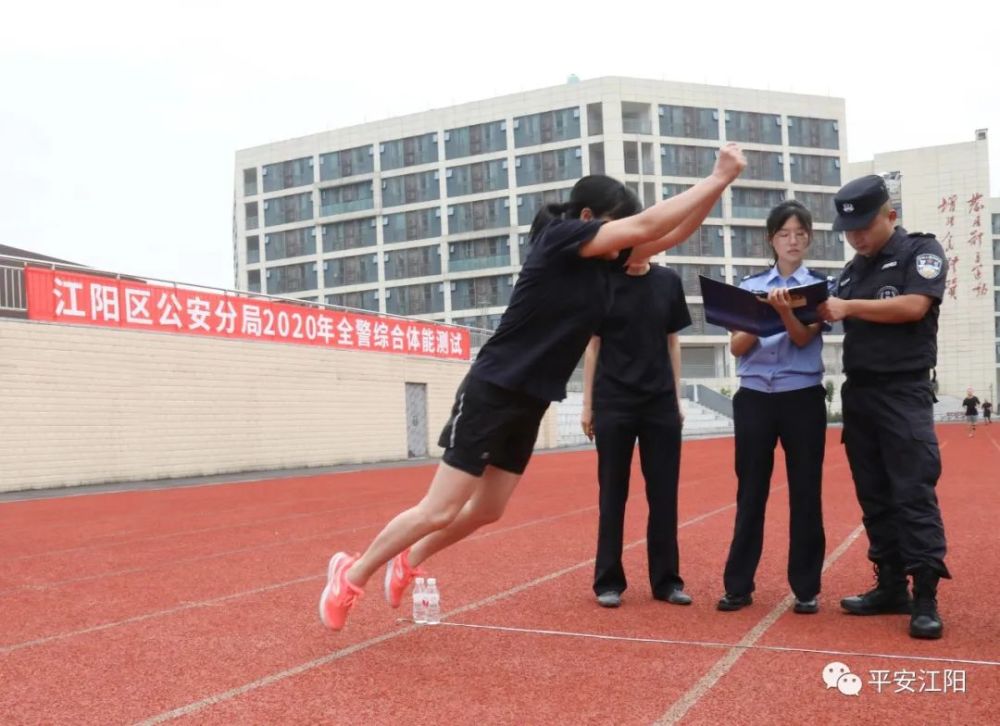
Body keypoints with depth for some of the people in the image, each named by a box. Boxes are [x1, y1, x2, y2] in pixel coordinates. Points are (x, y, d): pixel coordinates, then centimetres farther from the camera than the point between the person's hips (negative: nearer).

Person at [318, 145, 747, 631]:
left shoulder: (605, 260, 7)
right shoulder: (559, 237, -16)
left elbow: (670, 233, 9)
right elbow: (646, 225, -23)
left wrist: (721, 182, -3)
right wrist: (718, 177, -17)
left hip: (530, 404, 9)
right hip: (491, 392, -9)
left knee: (486, 511, 15)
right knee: (439, 512, -4)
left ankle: (406, 564, 36)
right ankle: (351, 576, 14)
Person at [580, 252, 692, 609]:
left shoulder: (669, 281, 5)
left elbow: (672, 342, 11)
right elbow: (592, 346, 1)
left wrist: (677, 396, 8)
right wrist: (587, 404, -1)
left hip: (660, 402, 2)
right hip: (613, 403, -2)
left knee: (664, 494, 5)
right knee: (612, 494, 4)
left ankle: (666, 579, 15)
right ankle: (608, 581, 12)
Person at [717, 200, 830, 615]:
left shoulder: (820, 286, 4)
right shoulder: (749, 286, 8)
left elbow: (804, 337, -10)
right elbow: (737, 347, 2)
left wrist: (784, 311, -28)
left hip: (803, 399, -1)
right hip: (754, 398, 1)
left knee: (805, 493, 4)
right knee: (750, 492, 5)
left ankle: (806, 587, 13)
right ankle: (739, 584, 12)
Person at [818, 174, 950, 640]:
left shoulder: (922, 251, 0)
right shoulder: (852, 270, 17)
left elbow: (913, 306, -16)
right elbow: (841, 321, 14)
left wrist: (849, 306, -16)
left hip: (904, 392, -6)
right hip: (858, 394, 6)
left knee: (913, 494, -10)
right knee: (874, 497, 8)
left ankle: (925, 598, -7)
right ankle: (891, 586, 15)